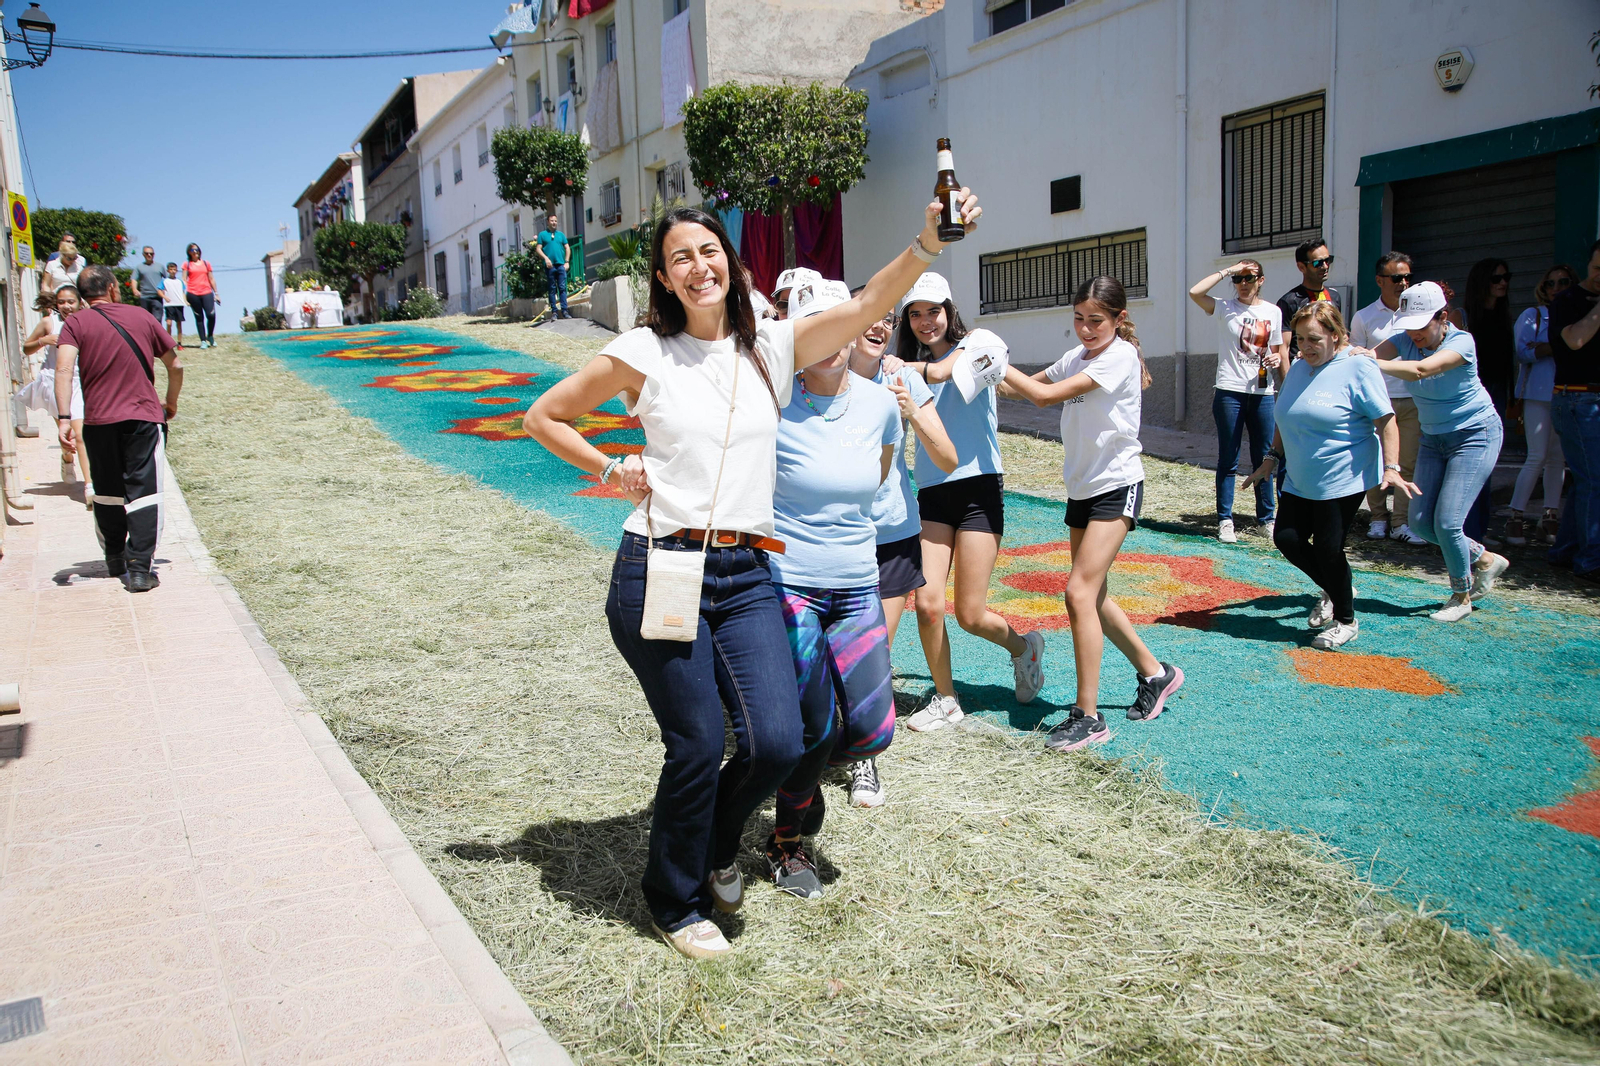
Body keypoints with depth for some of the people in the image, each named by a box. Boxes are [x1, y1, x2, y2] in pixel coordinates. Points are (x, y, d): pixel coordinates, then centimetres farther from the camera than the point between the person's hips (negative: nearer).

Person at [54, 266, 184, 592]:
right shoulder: (141, 317, 8)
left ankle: (115, 559, 32)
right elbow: (175, 366, 13)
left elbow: (64, 369, -13)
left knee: (107, 493, 17)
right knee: (143, 492, -3)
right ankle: (139, 568, -11)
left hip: (98, 420, 1)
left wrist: (64, 419, -16)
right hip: (143, 417, -1)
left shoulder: (76, 324, 3)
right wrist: (170, 403, 28)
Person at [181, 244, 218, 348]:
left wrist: (216, 294, 15)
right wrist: (183, 294, -6)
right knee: (199, 318, 2)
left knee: (211, 315, -15)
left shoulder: (206, 263, 15)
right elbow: (184, 280, 4)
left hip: (207, 292, 1)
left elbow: (211, 279, 17)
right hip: (193, 293, -1)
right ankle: (203, 341, 6)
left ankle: (210, 336, 8)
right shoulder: (186, 264, 9)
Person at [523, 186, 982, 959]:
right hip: (659, 570, -3)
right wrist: (611, 473, 2)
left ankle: (715, 843, 29)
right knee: (698, 745, -2)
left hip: (747, 576, 3)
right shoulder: (644, 353, 3)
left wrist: (927, 243, -17)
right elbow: (543, 417, 11)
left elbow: (865, 306, -3)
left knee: (776, 743, -6)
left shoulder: (771, 348, 10)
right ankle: (675, 901, 26)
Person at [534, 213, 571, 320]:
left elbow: (567, 248, 15)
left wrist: (567, 261, 3)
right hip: (549, 266, -2)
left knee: (562, 287, -3)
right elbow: (538, 249, 3)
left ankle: (564, 310, -4)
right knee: (552, 289, 2)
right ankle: (554, 311, 3)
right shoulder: (542, 234, 8)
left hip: (561, 264, 2)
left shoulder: (561, 234, 16)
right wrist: (546, 258, -12)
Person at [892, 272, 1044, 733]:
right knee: (927, 604, -8)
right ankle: (945, 700, 13)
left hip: (978, 486, -4)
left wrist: (898, 366, -17)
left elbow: (941, 371, -22)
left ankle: (1023, 647, 30)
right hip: (931, 492, 4)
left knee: (970, 615, -4)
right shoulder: (911, 369, 15)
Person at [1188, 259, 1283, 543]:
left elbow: (1278, 349, 19)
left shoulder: (1273, 312, 10)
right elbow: (1195, 292, -17)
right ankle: (1225, 521, 8)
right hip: (1230, 392, -3)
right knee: (1228, 460, 1)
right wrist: (1228, 270, -10)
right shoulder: (1225, 308, 1)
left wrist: (1276, 358, -4)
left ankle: (1266, 518, 19)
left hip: (1263, 392, 3)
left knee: (1263, 459, 8)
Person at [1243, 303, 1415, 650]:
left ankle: (1346, 621, 19)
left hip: (1344, 481, -7)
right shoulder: (1298, 368, 10)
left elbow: (1386, 422, -13)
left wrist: (1391, 469, -20)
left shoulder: (1358, 368, -11)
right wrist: (1273, 458, 19)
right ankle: (1333, 591, 27)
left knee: (1328, 548, -4)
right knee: (1286, 538, 1)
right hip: (1300, 482, 7)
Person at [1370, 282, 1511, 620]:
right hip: (1433, 438, 6)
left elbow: (1420, 370, -41)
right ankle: (1485, 560, 27)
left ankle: (1461, 597, 9)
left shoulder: (1461, 341, -23)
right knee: (1420, 522, 3)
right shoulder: (1407, 339, -7)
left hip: (1475, 436, -6)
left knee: (1447, 522, -13)